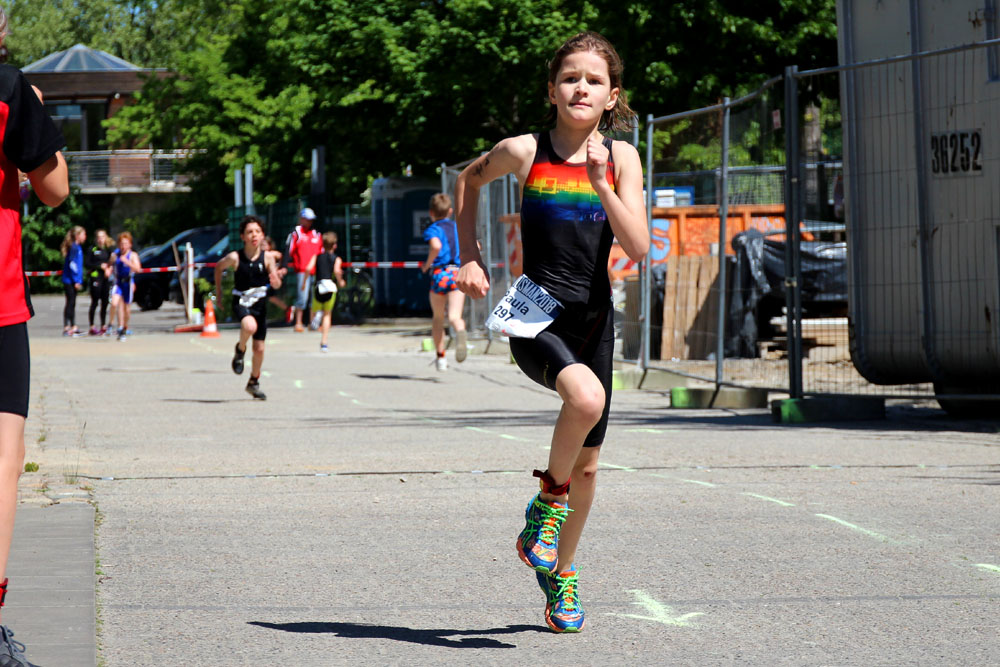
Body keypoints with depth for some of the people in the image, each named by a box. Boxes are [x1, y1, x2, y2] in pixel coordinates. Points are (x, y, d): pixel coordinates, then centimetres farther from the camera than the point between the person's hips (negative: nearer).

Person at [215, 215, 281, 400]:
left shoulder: (267, 258, -9)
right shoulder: (235, 257, -10)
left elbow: (277, 284, -12)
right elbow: (219, 267, 10)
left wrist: (275, 281, -35)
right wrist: (218, 289, 10)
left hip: (260, 304, 2)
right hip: (241, 302, -2)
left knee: (259, 348, 8)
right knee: (249, 326, -35)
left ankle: (254, 383, 31)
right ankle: (240, 350, -3)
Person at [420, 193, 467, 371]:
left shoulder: (432, 229, -1)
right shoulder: (459, 228, 15)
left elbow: (436, 245, -22)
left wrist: (427, 264, -8)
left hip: (440, 274, -2)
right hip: (458, 273, 2)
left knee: (437, 317, 17)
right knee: (454, 315, -10)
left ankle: (441, 357, 23)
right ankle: (460, 332, -47)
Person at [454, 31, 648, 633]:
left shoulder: (621, 157, 1)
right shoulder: (524, 152, -4)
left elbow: (639, 249, -7)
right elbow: (469, 180, 18)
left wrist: (601, 186, -18)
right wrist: (469, 257, 11)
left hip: (593, 317, 3)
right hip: (535, 316, -3)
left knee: (587, 462, 12)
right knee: (586, 398, -34)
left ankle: (562, 572, 34)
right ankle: (550, 495, -7)